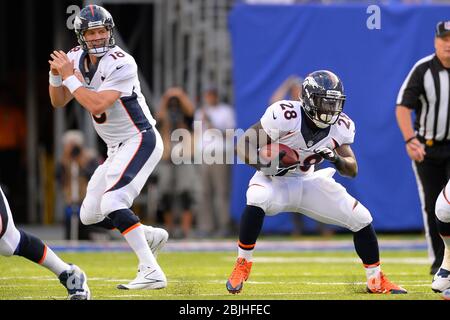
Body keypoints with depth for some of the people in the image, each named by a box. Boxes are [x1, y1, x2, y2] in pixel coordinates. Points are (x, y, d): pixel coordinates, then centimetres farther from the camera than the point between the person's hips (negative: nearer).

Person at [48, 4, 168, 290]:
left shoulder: (120, 63, -20)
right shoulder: (77, 58, 4)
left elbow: (96, 105, -28)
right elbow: (59, 102, 9)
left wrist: (70, 77, -21)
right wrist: (56, 75, -9)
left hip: (141, 141, -9)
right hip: (117, 148, 9)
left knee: (112, 203, -26)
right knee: (90, 215, 10)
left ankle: (152, 273, -31)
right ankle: (151, 236, 29)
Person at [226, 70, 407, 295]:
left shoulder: (340, 126, -9)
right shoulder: (285, 116, -26)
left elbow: (352, 171, -5)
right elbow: (244, 145, -21)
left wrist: (337, 160, -28)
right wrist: (266, 165, -38)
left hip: (308, 182, 5)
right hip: (275, 180, -5)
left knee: (362, 219, -3)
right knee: (258, 201, -40)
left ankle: (376, 280, 18)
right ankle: (242, 265, -21)